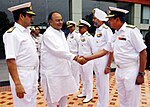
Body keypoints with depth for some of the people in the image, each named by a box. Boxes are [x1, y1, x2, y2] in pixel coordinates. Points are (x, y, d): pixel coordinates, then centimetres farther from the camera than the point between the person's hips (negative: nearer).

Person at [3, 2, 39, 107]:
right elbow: (10, 61, -21)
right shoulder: (12, 34, -15)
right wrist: (17, 84, -24)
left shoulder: (27, 32, 12)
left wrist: (35, 76, 15)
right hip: (22, 76, -8)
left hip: (33, 75, 9)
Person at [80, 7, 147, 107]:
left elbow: (143, 53, -14)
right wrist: (87, 58, 10)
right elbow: (104, 51, 14)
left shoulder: (132, 31, -13)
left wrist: (141, 74, -14)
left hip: (131, 71, -7)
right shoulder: (115, 35, 10)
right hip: (119, 71, 7)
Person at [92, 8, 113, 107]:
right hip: (96, 61, 8)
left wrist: (108, 66, -19)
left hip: (103, 61, -8)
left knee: (104, 85, 3)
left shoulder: (106, 30, -13)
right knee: (98, 85, 18)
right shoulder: (97, 30, 12)